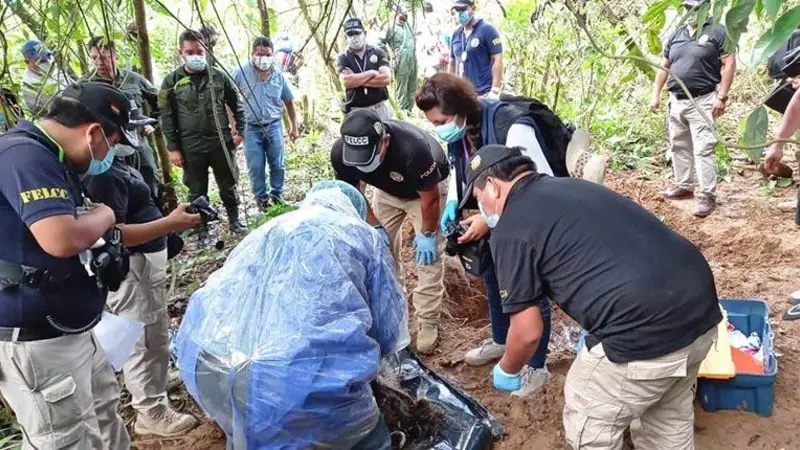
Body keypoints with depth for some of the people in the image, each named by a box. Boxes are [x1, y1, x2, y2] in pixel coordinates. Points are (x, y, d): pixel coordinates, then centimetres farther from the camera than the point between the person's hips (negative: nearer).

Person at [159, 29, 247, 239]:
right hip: (191, 148, -1)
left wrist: (240, 131, 2)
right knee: (197, 191, 9)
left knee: (228, 185, 13)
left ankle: (234, 220, 32)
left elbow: (236, 105, 10)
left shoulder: (219, 77, 1)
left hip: (221, 143, 1)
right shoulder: (172, 81, -2)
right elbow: (167, 117, -1)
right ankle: (202, 230, 23)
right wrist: (173, 148, -5)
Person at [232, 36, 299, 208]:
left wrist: (294, 127, 13)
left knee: (278, 165, 9)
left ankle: (277, 195, 29)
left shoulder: (279, 76, 0)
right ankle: (262, 198, 22)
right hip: (251, 128, -2)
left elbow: (289, 102, 12)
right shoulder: (241, 73, -8)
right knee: (255, 168, 4)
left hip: (274, 127, 2)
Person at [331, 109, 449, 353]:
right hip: (387, 190, 5)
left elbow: (429, 197, -27)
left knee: (428, 256, -9)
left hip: (427, 188, -4)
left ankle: (428, 322, 1)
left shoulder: (412, 148, -44)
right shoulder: (340, 153, -30)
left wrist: (426, 234, -15)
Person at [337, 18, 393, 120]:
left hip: (379, 108, 1)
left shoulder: (378, 53, 2)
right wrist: (372, 73, -14)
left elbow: (386, 78, -13)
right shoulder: (343, 59, 0)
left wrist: (356, 79, -14)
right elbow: (346, 81, -19)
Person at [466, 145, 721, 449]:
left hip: (645, 332, -9)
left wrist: (507, 370, 19)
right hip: (702, 303, 9)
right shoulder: (574, 187, 22)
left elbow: (528, 331, -2)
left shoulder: (510, 229, -3)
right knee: (668, 418, 31)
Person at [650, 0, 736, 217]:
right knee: (679, 147, 13)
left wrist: (721, 97, -15)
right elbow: (664, 67, 19)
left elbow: (729, 64, -8)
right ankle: (683, 186, 25)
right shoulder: (676, 35, 14)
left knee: (703, 149, -10)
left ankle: (707, 195, -8)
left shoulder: (717, 31, -3)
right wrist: (656, 95, 12)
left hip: (702, 101, -6)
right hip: (677, 100, 7)